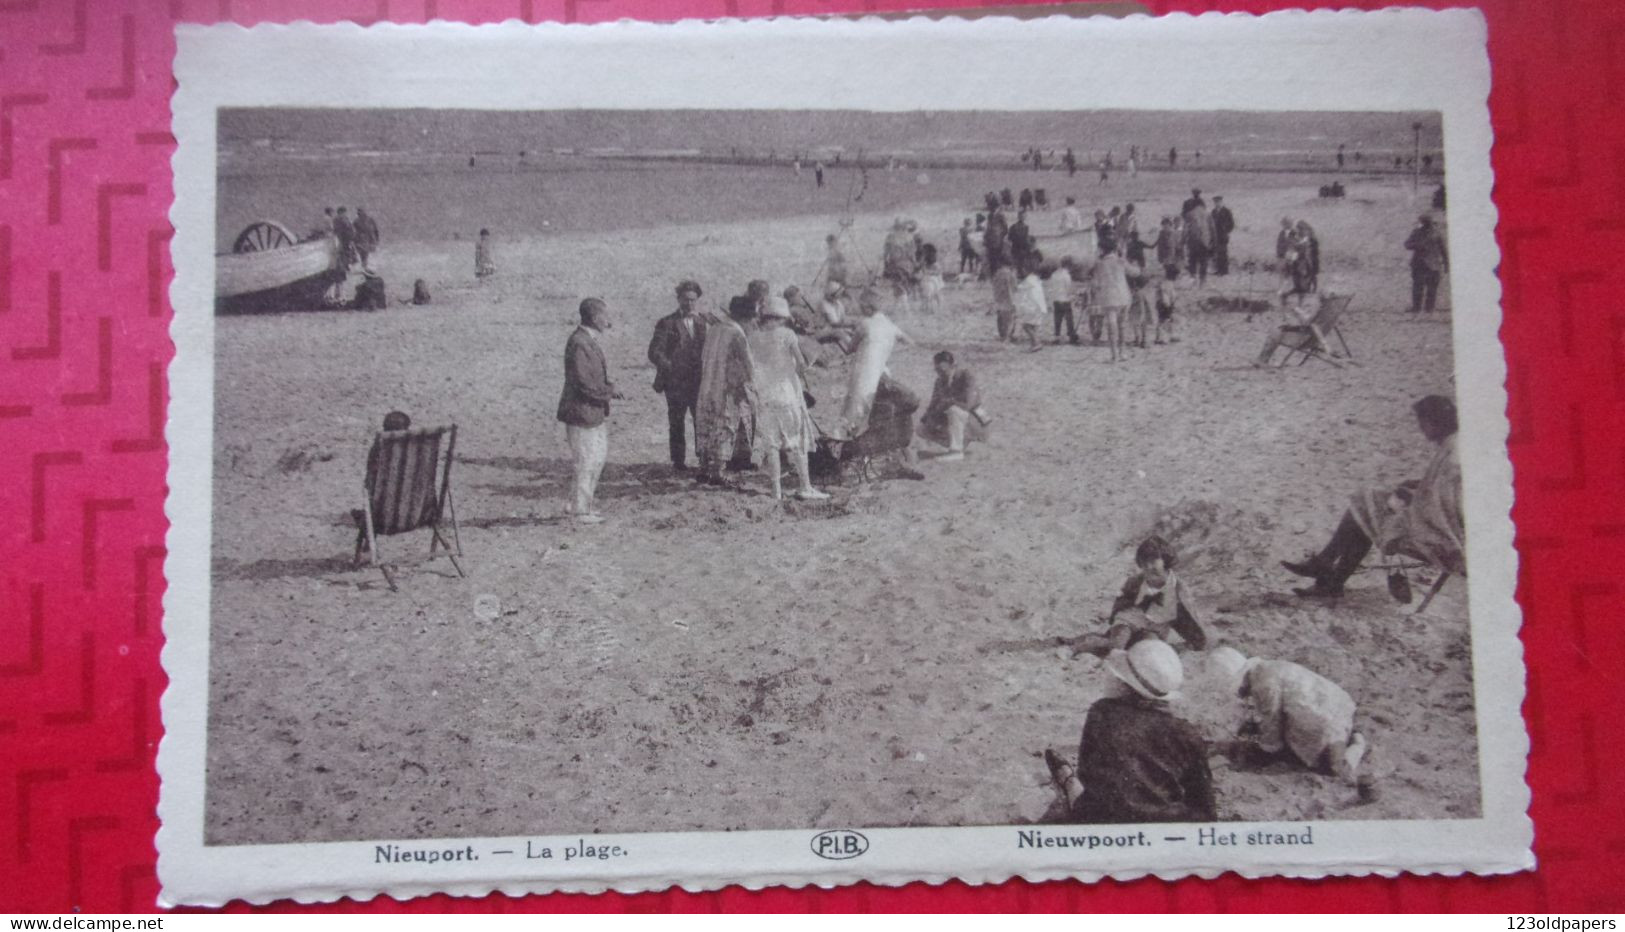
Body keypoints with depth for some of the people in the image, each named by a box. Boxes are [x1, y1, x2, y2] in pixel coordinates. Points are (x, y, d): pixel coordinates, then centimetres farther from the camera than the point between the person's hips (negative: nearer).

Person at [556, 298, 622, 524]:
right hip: (582, 412, -11)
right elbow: (584, 383, -25)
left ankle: (583, 502, 31)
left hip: (595, 411, 11)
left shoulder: (589, 341, 12)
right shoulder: (578, 344, -21)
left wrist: (609, 386, 4)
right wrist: (609, 391, -13)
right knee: (586, 462, -2)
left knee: (600, 455, 19)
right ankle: (580, 510, 9)